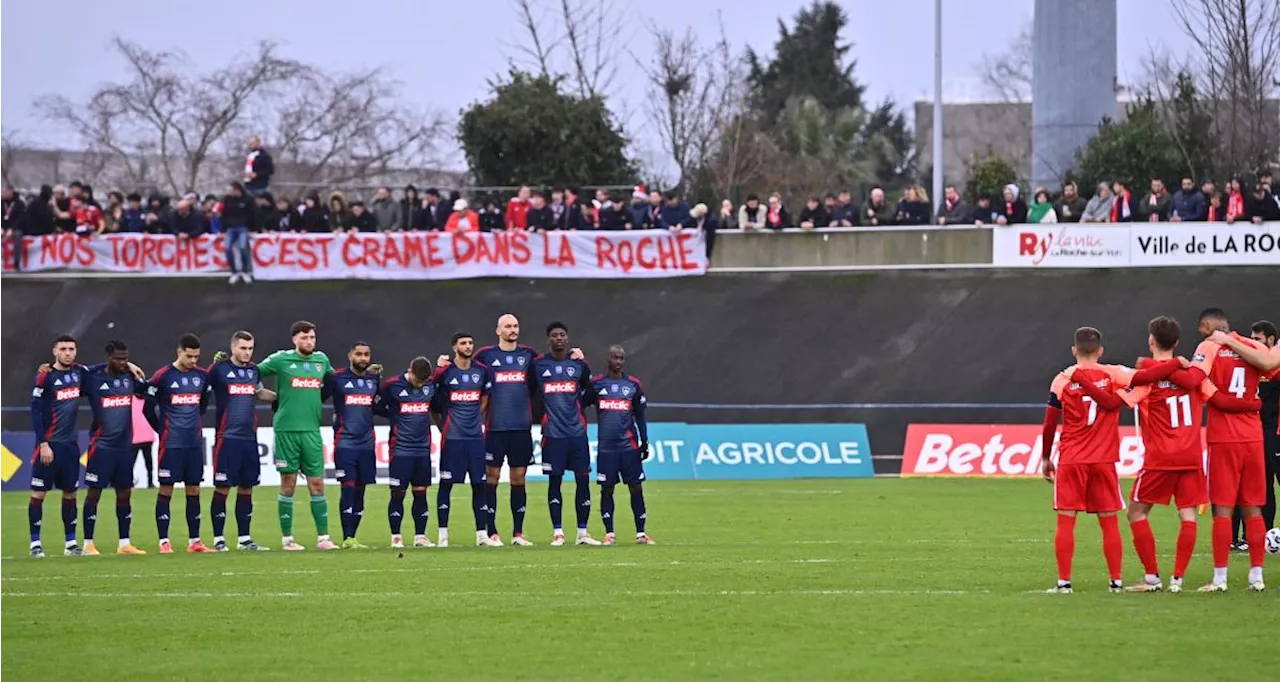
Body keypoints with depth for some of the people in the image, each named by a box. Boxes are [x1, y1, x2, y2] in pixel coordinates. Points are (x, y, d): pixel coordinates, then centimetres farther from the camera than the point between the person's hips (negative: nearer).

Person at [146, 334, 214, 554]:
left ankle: (194, 541, 11)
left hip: (194, 443, 5)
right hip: (171, 443, -5)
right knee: (166, 489, -3)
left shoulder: (202, 376, 7)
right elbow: (149, 407, 0)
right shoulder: (163, 376, -7)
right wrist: (164, 429, 8)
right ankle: (164, 542, -1)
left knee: (194, 490, 6)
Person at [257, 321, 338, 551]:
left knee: (317, 484, 2)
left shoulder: (321, 360, 12)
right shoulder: (281, 359, -1)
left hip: (312, 430, 4)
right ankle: (287, 539, 7)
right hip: (286, 429, -3)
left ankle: (323, 537, 6)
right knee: (288, 484, 1)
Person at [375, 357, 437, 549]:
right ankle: (396, 537, 5)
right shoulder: (392, 385, -7)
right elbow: (376, 407, 3)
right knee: (398, 493, -2)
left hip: (423, 448, 3)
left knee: (421, 492, 6)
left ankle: (420, 536, 11)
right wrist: (396, 416, 6)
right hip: (400, 449, -3)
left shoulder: (431, 385, 3)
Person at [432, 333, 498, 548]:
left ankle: (482, 534, 8)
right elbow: (433, 402, 5)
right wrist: (443, 425, 7)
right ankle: (443, 535, 2)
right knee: (446, 484, -1)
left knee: (479, 485, 4)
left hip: (475, 435, 4)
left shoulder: (482, 371, 6)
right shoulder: (444, 372, -4)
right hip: (452, 437, -4)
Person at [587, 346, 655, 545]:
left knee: (636, 487, 0)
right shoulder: (596, 383, 4)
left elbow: (640, 416, 12)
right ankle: (609, 534, 5)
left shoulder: (633, 385, 8)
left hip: (629, 445, 1)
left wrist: (644, 442, 8)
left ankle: (641, 533, 4)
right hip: (606, 446, -1)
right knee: (607, 489, 0)